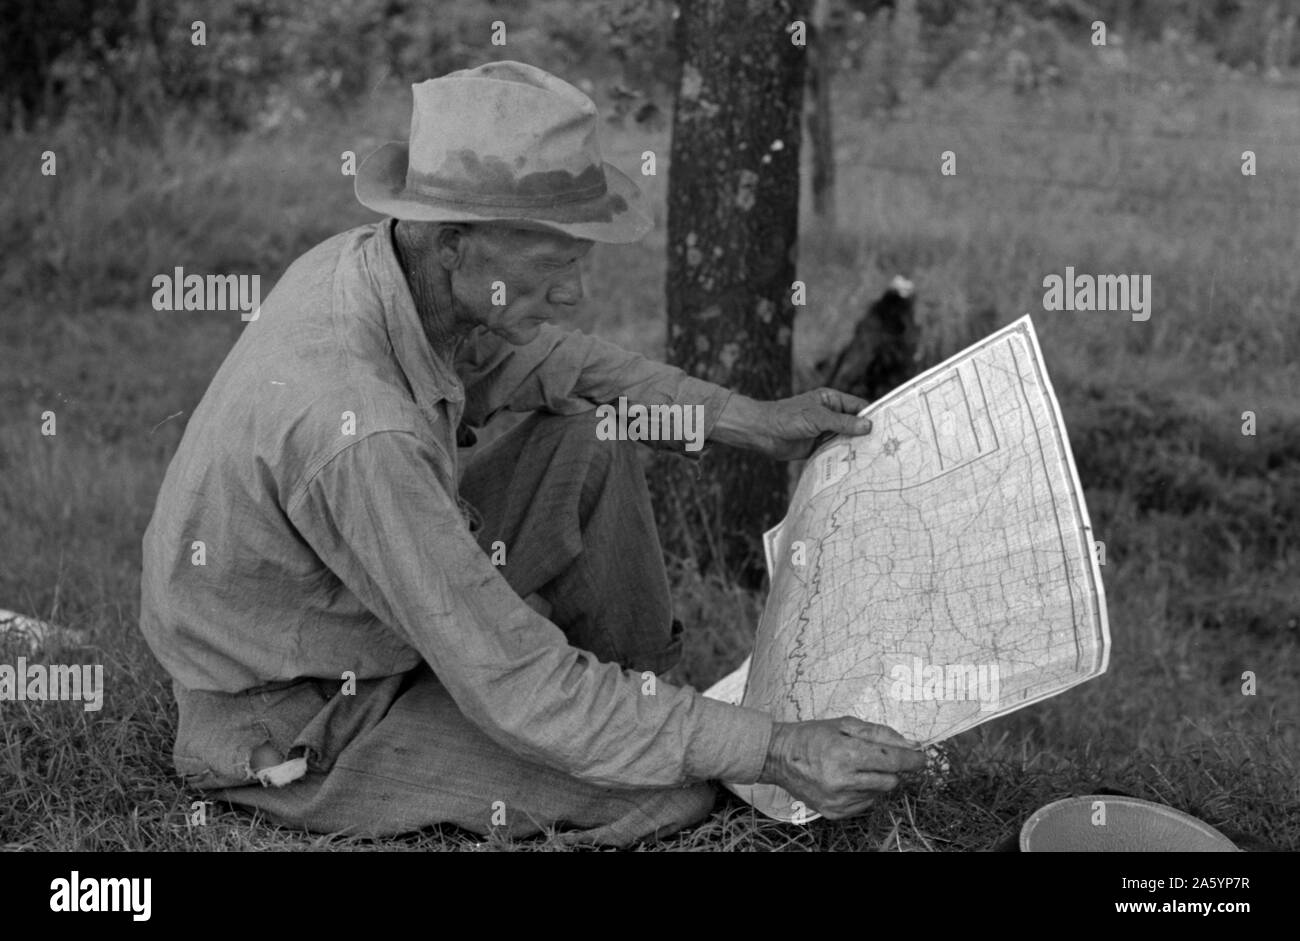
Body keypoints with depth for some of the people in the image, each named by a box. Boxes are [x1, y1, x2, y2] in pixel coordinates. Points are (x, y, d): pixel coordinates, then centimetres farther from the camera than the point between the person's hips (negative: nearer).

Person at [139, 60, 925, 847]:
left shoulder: (371, 262, -12)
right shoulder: (359, 433, -38)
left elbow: (544, 359, 8)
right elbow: (522, 692, -34)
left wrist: (750, 421, 2)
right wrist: (774, 752, -30)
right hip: (297, 740, -8)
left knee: (585, 440, 2)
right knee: (677, 790, -15)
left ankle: (651, 689, 16)